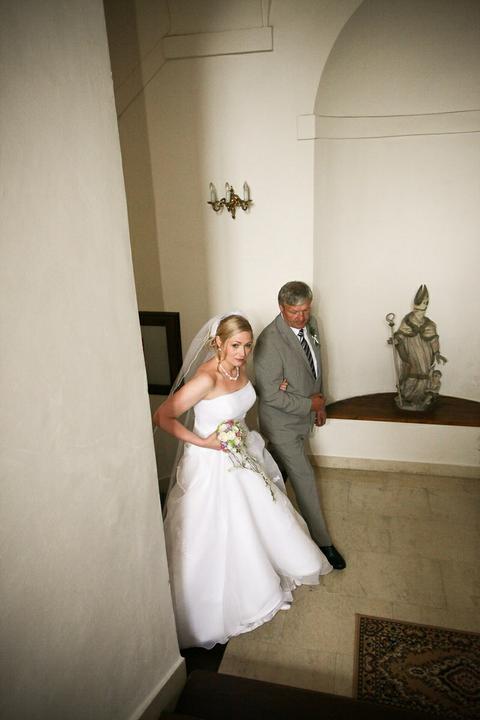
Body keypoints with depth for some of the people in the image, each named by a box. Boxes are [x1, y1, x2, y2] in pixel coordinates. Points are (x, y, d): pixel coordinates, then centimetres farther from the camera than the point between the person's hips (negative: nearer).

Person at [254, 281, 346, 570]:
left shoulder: (311, 324, -5)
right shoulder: (270, 341, -30)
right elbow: (270, 394, -25)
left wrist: (319, 403, 9)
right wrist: (309, 404, -18)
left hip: (304, 415, 7)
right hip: (282, 421, -7)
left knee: (280, 468, 25)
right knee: (305, 477, 3)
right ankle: (322, 541, 20)